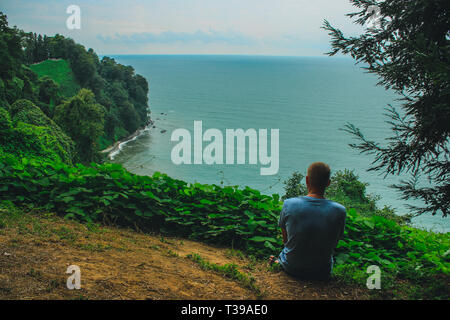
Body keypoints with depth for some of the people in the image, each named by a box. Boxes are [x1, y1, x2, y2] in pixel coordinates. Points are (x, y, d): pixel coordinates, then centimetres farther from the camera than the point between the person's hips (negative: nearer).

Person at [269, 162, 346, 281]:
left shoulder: (289, 204, -19)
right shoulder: (340, 211, -19)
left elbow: (285, 239, -3)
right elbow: (334, 244, -3)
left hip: (291, 268, 1)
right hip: (322, 273, 0)